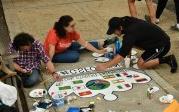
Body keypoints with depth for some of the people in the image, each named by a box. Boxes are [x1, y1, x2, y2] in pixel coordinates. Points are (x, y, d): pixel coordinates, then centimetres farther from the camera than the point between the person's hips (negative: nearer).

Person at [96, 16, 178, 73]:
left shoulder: (130, 33, -28)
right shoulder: (128, 22, -2)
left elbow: (122, 55, -32)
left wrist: (105, 66, -31)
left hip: (162, 44, -9)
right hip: (156, 39, 9)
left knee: (141, 64, -12)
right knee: (131, 42, 8)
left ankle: (167, 59, -6)